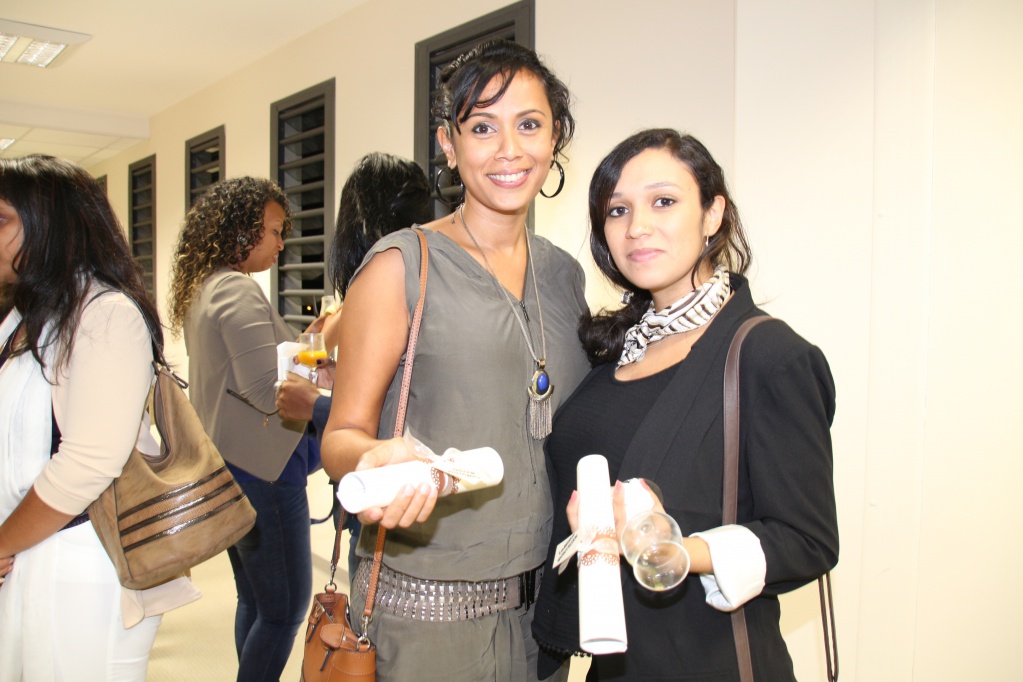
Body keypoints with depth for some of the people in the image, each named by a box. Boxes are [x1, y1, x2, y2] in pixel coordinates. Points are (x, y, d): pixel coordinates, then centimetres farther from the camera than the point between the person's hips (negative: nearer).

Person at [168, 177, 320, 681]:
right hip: (261, 470, -10)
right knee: (286, 607, 2)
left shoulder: (203, 289, 12)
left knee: (255, 601, 20)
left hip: (226, 466, 10)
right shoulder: (238, 290, -18)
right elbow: (269, 390, -24)